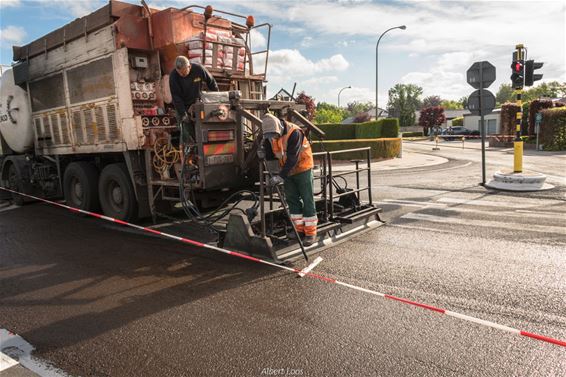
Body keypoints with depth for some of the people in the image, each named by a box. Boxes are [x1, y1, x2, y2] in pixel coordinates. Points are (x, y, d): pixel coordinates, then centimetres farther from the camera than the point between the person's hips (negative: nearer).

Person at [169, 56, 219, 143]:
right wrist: (183, 114, -24)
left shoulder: (198, 69, -18)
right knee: (186, 132, -7)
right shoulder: (173, 76, -22)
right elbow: (176, 97, -20)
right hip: (182, 106, -2)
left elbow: (211, 82, -2)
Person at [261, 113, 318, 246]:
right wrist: (263, 154, -20)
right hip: (288, 170, 7)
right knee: (292, 199, 10)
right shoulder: (270, 135, -7)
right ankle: (299, 229, 22)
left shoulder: (294, 133, -28)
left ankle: (311, 233, 3)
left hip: (302, 168, -7)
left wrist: (280, 176, -36)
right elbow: (269, 154, 3)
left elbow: (292, 158, -32)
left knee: (307, 200, -3)